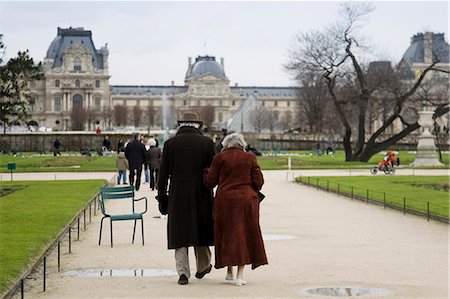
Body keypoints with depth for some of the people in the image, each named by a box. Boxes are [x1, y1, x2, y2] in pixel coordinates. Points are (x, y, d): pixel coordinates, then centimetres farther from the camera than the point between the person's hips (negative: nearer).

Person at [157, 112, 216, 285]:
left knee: (180, 232, 4)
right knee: (200, 230, 15)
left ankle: (183, 272, -2)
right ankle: (203, 267, 28)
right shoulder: (206, 142, 0)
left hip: (177, 195, 0)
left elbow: (163, 174, 1)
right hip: (201, 194, 0)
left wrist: (162, 198, 5)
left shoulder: (171, 143, 1)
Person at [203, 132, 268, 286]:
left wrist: (205, 172, 20)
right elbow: (259, 181, -1)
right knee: (244, 235, 6)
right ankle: (240, 274, 0)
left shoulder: (220, 158, 0)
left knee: (227, 234, 11)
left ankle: (229, 271, 14)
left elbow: (210, 181, 0)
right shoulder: (250, 158, 3)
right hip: (247, 199, 0)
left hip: (225, 200, 0)